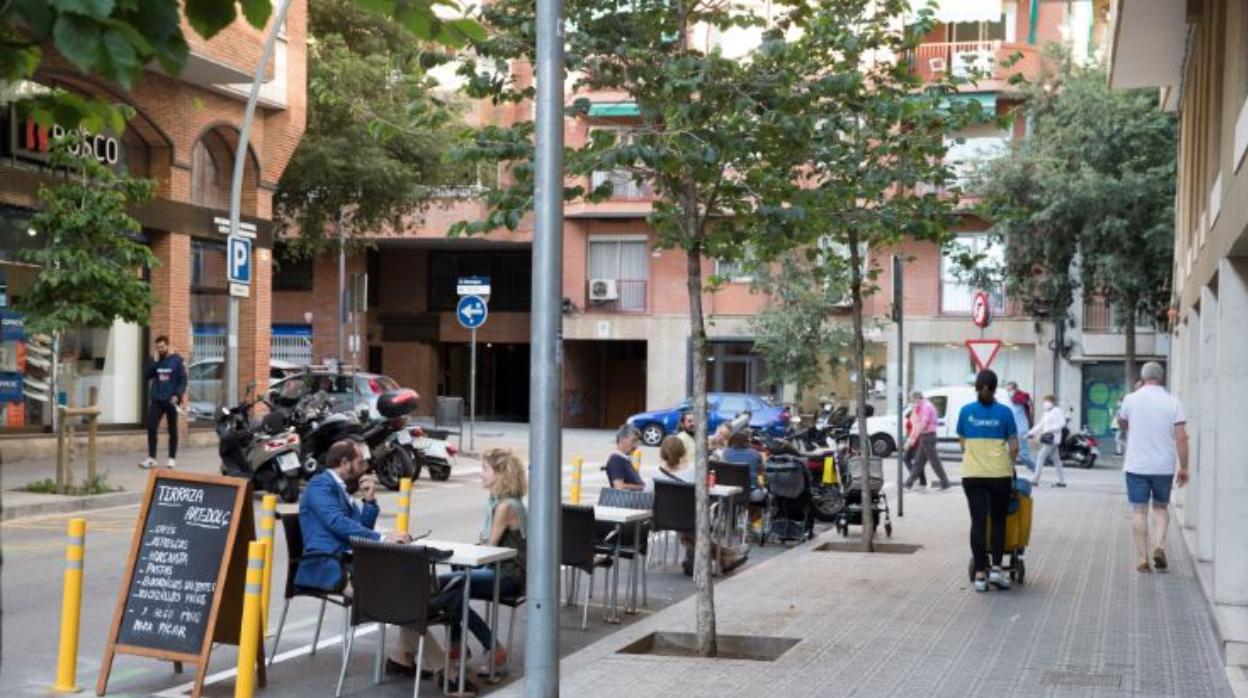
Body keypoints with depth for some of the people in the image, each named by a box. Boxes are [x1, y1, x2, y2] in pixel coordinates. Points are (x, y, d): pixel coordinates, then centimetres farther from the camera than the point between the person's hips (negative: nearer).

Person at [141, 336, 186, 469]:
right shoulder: (155, 361, 10)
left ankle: (172, 458, 12)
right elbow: (146, 377, 2)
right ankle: (151, 458, 0)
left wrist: (177, 395, -17)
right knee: (151, 428, -4)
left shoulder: (177, 360, -2)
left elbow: (183, 380, -5)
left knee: (172, 430, 5)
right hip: (156, 400, 3)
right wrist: (155, 361, -6)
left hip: (171, 400, -3)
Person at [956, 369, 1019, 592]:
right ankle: (996, 568, 6)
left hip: (972, 474, 1)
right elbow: (1014, 447, 1)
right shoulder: (1004, 412, -1)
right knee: (998, 520, 11)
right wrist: (1009, 464, 20)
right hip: (999, 473, -1)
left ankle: (980, 574, 0)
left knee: (978, 521, 1)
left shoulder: (966, 411, 4)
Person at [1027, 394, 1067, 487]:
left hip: (1052, 438, -9)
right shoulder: (1046, 413, 18)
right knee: (1056, 459, 11)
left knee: (1041, 457, -12)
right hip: (1047, 438, 9)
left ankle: (1036, 479, -13)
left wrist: (1049, 429, -22)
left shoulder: (1056, 411, -9)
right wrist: (1030, 433, 15)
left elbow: (1062, 423, -17)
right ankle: (1061, 481, 15)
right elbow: (1040, 425, 22)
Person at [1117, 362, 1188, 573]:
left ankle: (1142, 559, 4)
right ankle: (1160, 546, -1)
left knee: (1139, 511, 5)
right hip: (1164, 466, 1)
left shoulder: (1131, 399, -4)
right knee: (1161, 507, 18)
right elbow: (1181, 438, -7)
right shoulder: (1173, 402, -3)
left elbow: (1122, 424, 16)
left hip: (1137, 466, -1)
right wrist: (1184, 468, -1)